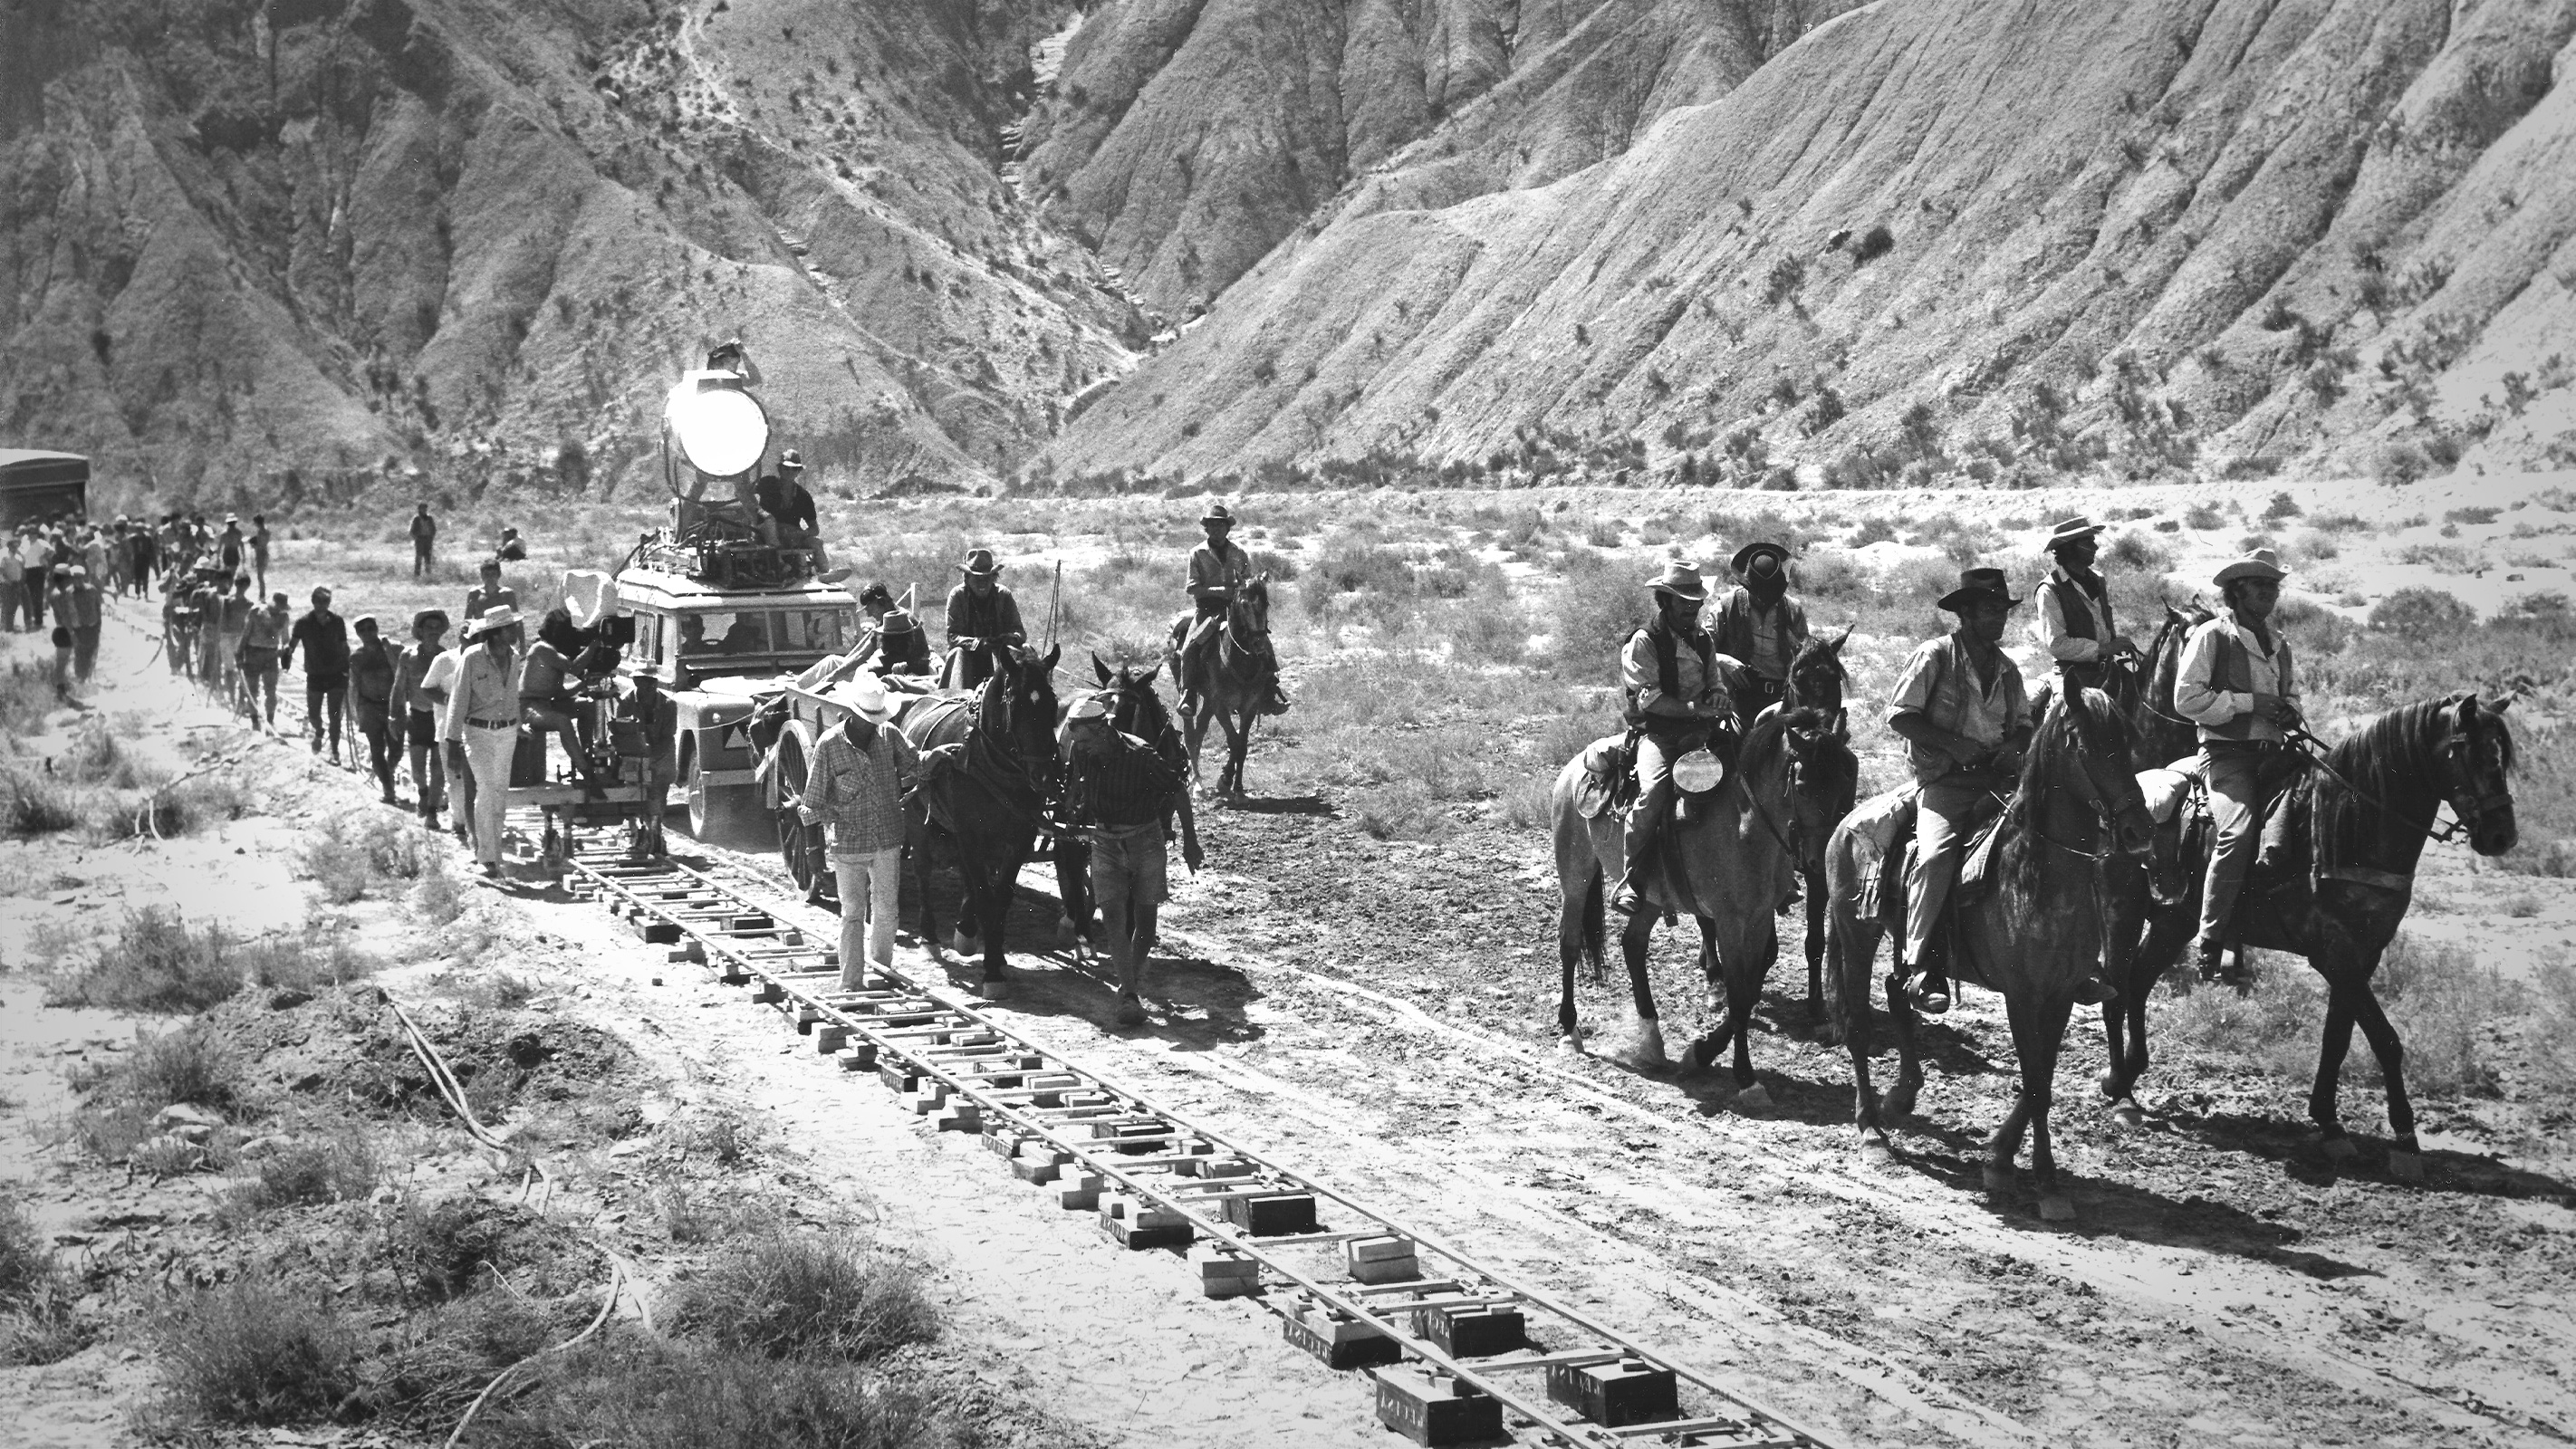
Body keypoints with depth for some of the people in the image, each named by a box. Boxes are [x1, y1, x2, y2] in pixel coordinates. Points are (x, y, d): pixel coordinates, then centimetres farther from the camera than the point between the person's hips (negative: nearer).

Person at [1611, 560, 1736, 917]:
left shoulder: (1704, 640, 16)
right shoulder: (1644, 642, -4)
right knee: (1654, 789, -33)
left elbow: (1715, 684, 22)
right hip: (1657, 733, -6)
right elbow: (1649, 700, -12)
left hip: (1699, 732, 6)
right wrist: (1698, 708, -21)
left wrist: (1720, 698, -4)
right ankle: (1628, 882, -26)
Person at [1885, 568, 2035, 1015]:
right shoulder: (1934, 655, 0)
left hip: (1997, 777, 5)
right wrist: (1952, 743, -15)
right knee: (1936, 855, -29)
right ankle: (1918, 968, -26)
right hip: (1944, 781, -5)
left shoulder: (2007, 669, 18)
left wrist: (2014, 745, 1)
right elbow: (1899, 715, -5)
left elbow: (2024, 723, 25)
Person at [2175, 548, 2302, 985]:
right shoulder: (2211, 635, -1)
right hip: (2226, 753, -7)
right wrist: (2250, 702, -14)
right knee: (2239, 830, -29)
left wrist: (2289, 712, 10)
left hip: (2272, 752, 7)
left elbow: (2291, 692, 35)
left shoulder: (2278, 642, 21)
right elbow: (2186, 698, -10)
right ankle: (2210, 945, -25)